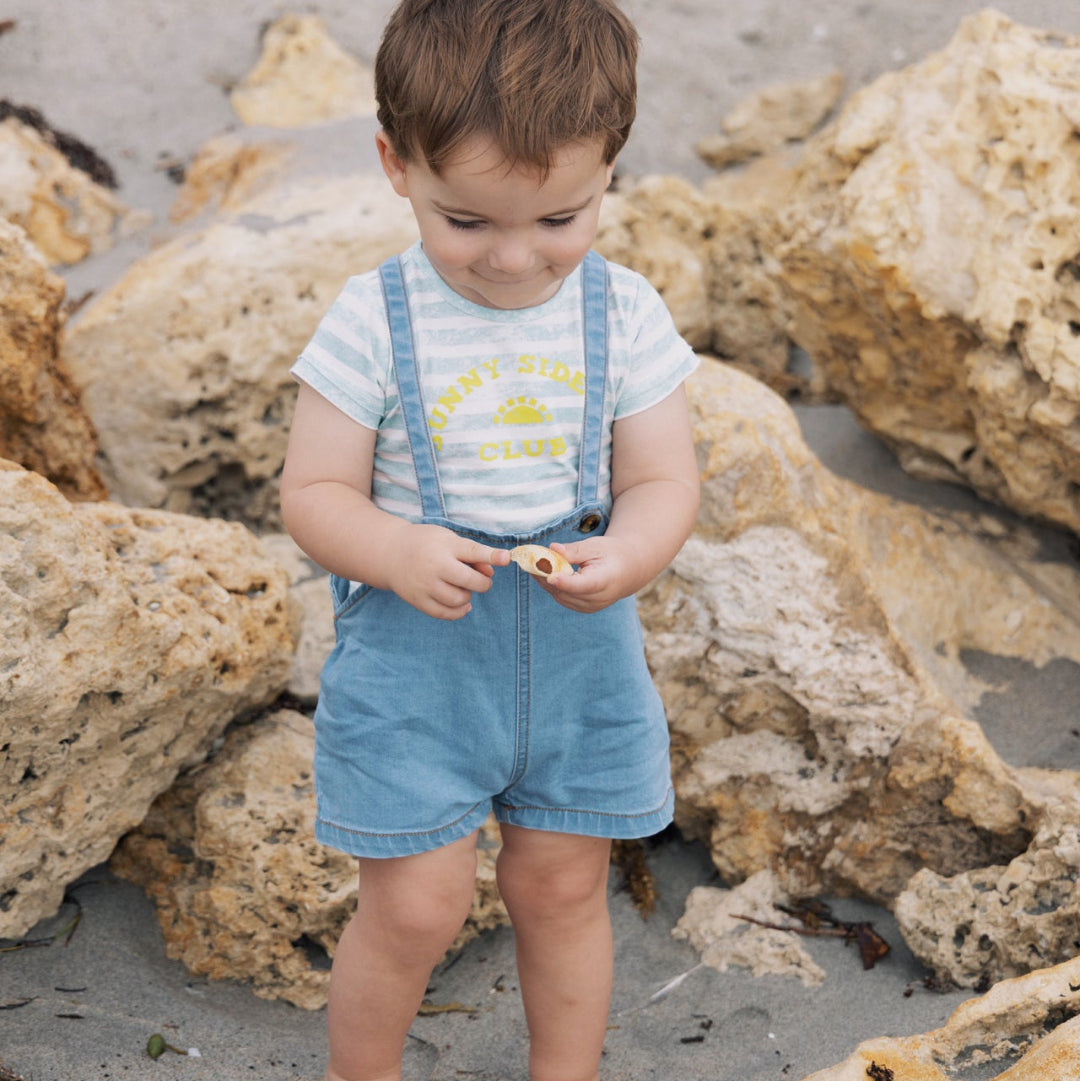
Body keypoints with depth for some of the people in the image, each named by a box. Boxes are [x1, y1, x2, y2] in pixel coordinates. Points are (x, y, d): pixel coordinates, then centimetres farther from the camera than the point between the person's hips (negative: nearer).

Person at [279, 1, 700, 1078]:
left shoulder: (625, 314, -6)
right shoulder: (373, 321, -13)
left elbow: (663, 480, -4)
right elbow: (313, 492, -9)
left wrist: (625, 557, -26)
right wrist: (397, 552, -30)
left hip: (578, 655, 3)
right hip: (412, 661, -2)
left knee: (562, 889, 15)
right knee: (415, 907, 2)